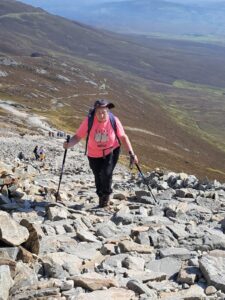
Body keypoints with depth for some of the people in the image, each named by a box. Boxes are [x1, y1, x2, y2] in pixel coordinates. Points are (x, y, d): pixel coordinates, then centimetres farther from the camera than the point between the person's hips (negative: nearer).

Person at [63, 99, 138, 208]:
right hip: (94, 154, 1)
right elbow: (78, 136, -19)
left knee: (106, 173, -17)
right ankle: (101, 197, 38)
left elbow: (123, 137, -9)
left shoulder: (114, 121, -21)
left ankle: (106, 194, 14)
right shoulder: (89, 121, -23)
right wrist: (68, 144, -38)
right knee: (98, 176, 9)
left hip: (111, 151, -1)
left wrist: (131, 153, -13)